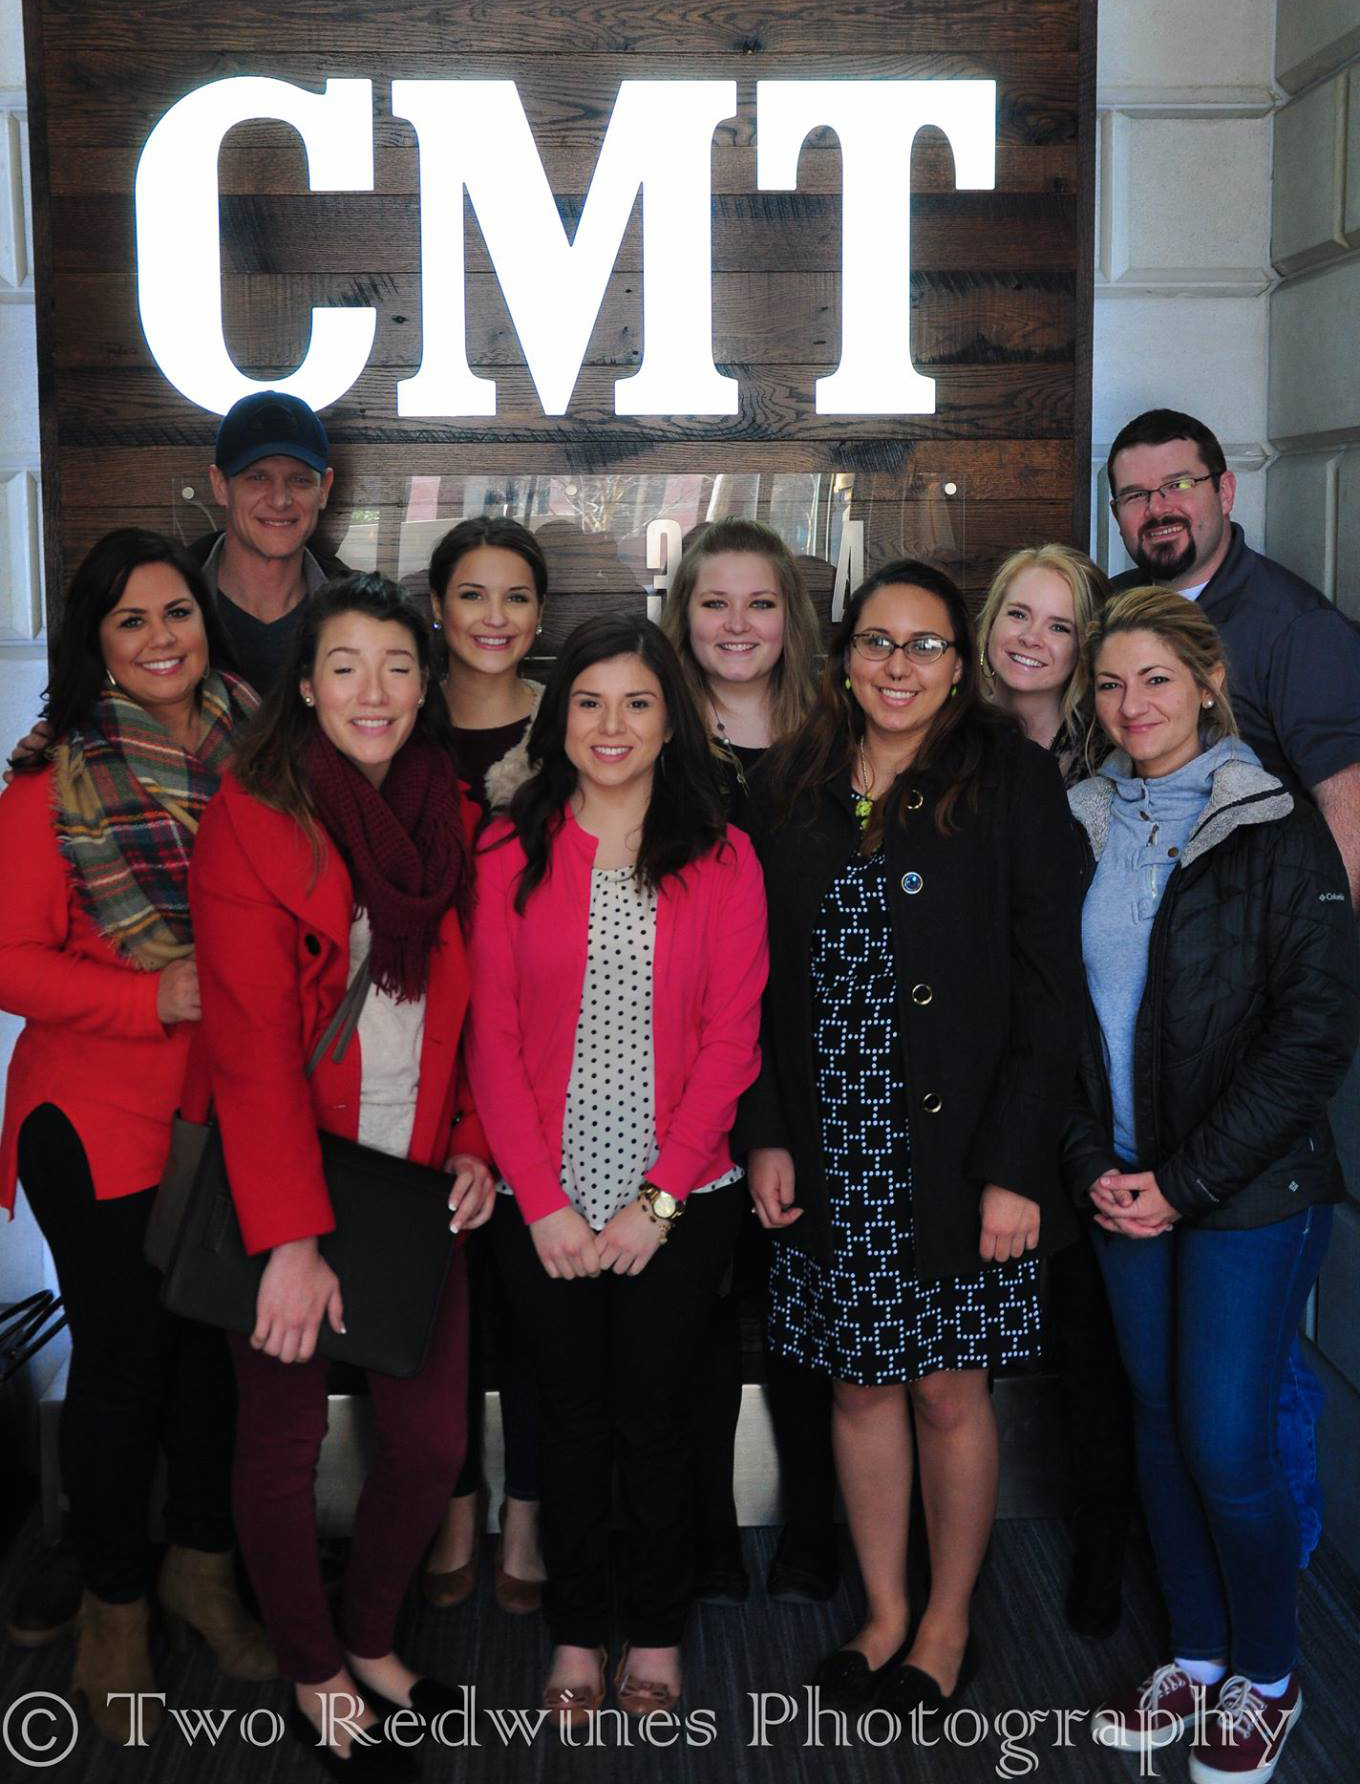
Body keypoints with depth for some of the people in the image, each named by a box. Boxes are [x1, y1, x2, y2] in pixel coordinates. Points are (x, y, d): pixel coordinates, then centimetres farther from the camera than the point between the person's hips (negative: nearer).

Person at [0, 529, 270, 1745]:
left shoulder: (256, 755, 3)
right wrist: (155, 996, -20)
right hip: (105, 1121, -4)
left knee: (224, 1343, 15)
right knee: (123, 1358, 8)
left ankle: (203, 1570, 37)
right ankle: (113, 1608, 29)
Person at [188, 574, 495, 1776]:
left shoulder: (452, 821, 6)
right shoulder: (255, 821, -11)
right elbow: (251, 1040, -17)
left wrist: (474, 1144, 1)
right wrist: (290, 1238, -21)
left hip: (416, 1183, 5)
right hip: (284, 1186, -4)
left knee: (434, 1439, 8)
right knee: (286, 1440, 8)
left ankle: (371, 1637, 36)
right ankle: (314, 1675, 33)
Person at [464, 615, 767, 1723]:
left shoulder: (722, 858, -1)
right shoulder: (511, 855, 1)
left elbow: (730, 1041, -4)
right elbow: (494, 1041, -2)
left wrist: (657, 1201, -10)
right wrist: (545, 1202, -9)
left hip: (679, 1203, -1)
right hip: (545, 1205, 1)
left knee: (654, 1414, 9)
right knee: (572, 1415, 11)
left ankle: (657, 1635, 27)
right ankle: (576, 1636, 28)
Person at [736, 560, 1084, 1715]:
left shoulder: (1011, 779, -4)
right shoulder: (789, 788, 6)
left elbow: (1051, 986, -7)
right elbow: (764, 978, 7)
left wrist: (1014, 1168, -12)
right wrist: (765, 1134, -1)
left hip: (957, 1153, -3)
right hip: (831, 1154, 3)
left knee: (949, 1391, 8)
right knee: (861, 1385, 12)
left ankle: (948, 1623, 28)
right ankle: (885, 1615, 30)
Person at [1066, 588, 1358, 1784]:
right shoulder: (1087, 829, 8)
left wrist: (1187, 1181, -13)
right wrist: (1095, 1165, -2)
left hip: (1251, 1192, -4)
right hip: (1126, 1187, 5)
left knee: (1229, 1447, -3)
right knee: (1162, 1427, 11)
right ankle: (1195, 1659, 29)